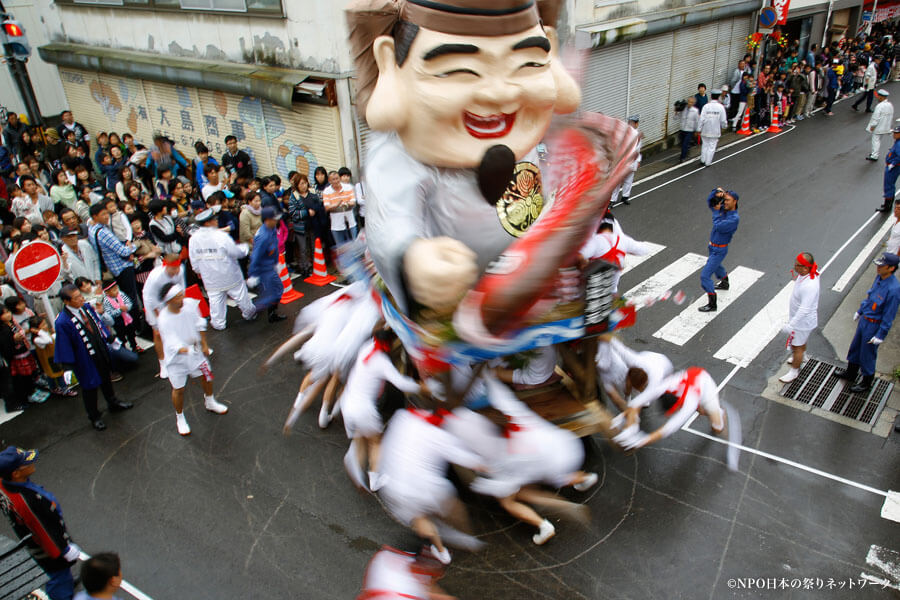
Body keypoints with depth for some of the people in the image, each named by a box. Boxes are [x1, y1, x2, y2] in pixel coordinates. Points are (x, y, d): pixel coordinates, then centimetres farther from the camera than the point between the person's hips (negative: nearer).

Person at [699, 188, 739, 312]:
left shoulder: (734, 218, -25)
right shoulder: (723, 209, -3)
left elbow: (718, 227, -33)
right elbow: (710, 201, 6)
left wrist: (716, 212, -22)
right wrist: (716, 192, -13)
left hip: (719, 250, -9)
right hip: (713, 247, 9)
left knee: (705, 275, -13)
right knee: (715, 265, 36)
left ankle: (712, 304, -8)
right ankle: (725, 283, 65)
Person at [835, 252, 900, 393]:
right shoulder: (879, 277, -6)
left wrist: (880, 336, -18)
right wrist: (859, 311, 21)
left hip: (874, 326, -8)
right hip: (864, 320, 8)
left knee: (867, 355, 10)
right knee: (855, 347, 24)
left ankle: (866, 383, 32)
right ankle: (851, 373, 46)